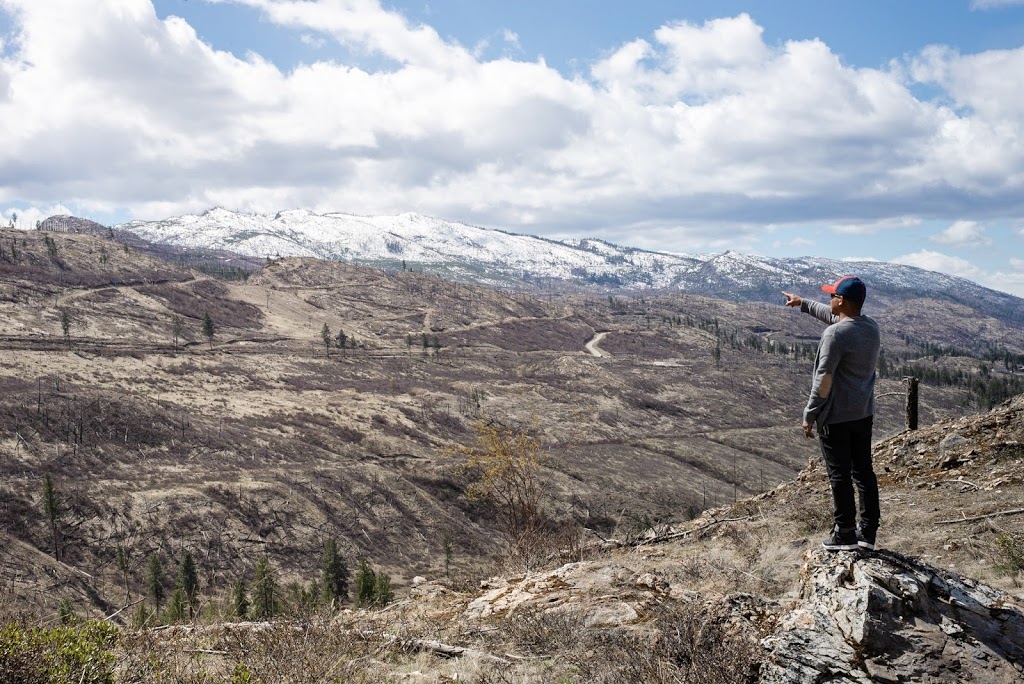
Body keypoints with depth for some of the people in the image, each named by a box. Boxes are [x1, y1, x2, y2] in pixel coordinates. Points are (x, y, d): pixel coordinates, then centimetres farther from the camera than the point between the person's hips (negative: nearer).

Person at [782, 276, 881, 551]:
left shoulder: (835, 334, -21)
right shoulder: (872, 327, 6)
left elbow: (823, 379, -20)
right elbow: (833, 315, 24)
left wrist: (809, 415, -12)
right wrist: (803, 304, 37)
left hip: (836, 417, -8)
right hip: (864, 414, 8)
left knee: (840, 475, 2)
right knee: (863, 471, 13)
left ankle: (845, 534, 10)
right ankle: (868, 532, 20)